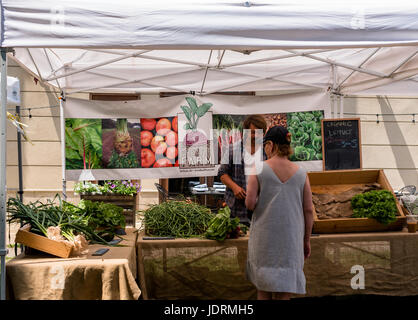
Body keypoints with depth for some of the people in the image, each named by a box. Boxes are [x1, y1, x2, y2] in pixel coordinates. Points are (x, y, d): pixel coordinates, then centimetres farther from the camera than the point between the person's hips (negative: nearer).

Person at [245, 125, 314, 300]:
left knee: (263, 288, 15)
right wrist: (307, 240, 11)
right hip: (291, 239, 1)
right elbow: (308, 210, 2)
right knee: (284, 293, 8)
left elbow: (249, 204, -11)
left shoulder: (259, 169, -5)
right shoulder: (300, 173, 2)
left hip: (265, 237, -1)